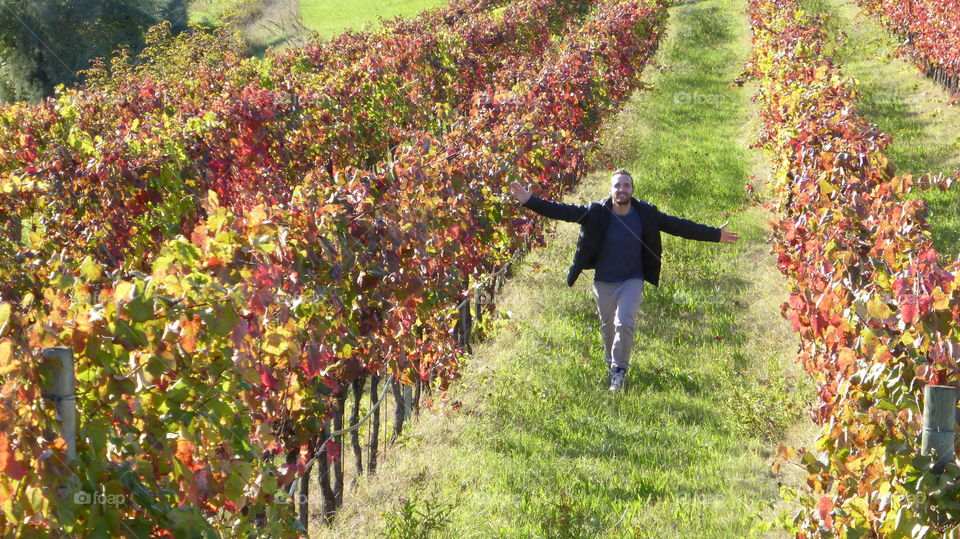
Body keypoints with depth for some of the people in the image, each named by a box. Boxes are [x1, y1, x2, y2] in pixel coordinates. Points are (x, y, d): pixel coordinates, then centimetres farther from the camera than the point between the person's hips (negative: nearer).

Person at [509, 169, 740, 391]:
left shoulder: (646, 214, -9)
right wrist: (529, 201, -24)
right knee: (608, 326, 14)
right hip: (604, 283, 1)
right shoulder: (596, 212, -13)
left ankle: (619, 369, -4)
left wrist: (715, 235, 2)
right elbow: (562, 211, -14)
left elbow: (678, 226, -1)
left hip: (632, 281, -1)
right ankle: (611, 362, 41)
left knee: (625, 323, -19)